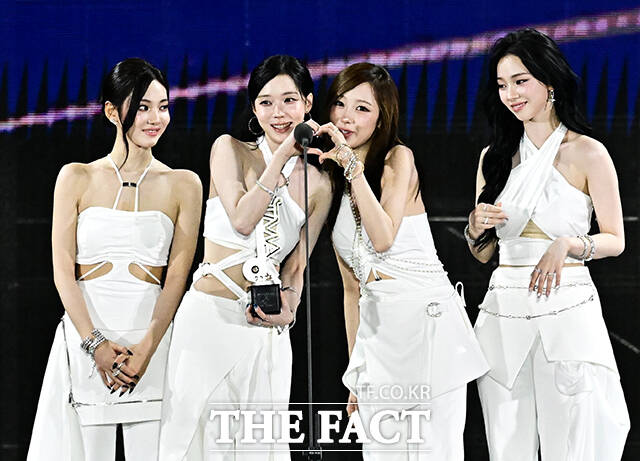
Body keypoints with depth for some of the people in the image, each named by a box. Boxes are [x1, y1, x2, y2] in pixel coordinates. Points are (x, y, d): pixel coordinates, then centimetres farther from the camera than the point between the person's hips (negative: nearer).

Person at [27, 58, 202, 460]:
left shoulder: (183, 185, 7)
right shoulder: (77, 178, 7)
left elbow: (178, 275, 0)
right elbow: (63, 269, 0)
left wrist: (146, 348, -12)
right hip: (85, 333, 0)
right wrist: (96, 344, -11)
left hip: (151, 334, 0)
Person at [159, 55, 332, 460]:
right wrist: (282, 156, -11)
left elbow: (296, 267, 12)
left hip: (265, 329, 3)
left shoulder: (318, 185, 10)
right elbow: (241, 219, -12)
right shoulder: (230, 150, 3)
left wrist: (289, 309, -8)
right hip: (209, 317, -3)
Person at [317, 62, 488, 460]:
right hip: (376, 327, 6)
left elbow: (383, 238, -18)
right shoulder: (331, 186, 16)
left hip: (426, 317, -5)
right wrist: (356, 366, 16)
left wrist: (352, 165, -20)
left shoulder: (399, 158, 0)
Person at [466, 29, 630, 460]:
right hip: (503, 311, 4)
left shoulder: (587, 153, -1)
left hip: (565, 309, -4)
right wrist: (477, 226, -4)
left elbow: (615, 240, 2)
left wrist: (566, 245, -16)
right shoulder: (495, 156, 13)